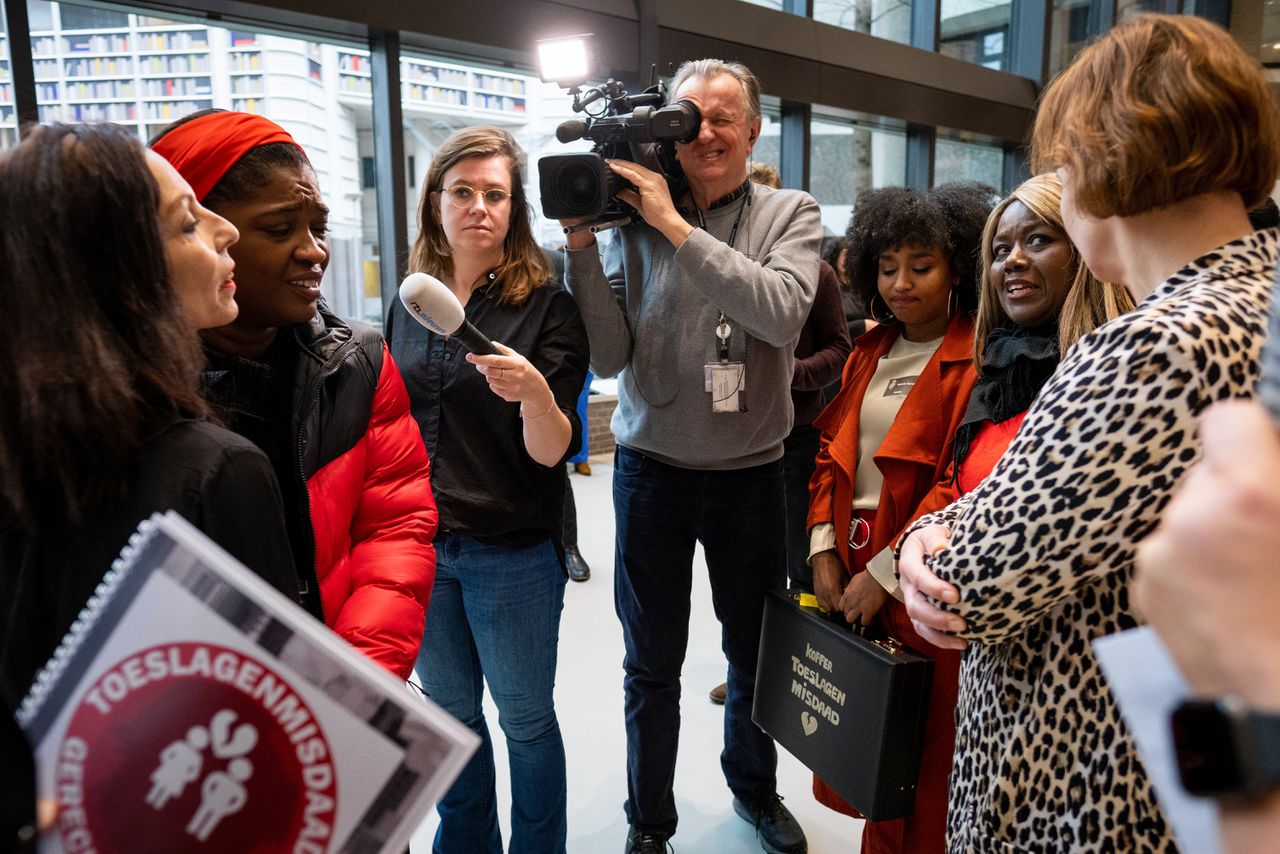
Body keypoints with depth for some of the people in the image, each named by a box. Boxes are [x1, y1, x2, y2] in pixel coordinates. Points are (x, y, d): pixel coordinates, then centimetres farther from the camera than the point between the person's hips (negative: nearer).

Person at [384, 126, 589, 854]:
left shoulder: (547, 307, -10)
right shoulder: (410, 302, 3)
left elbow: (552, 452, -16)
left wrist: (534, 393, -36)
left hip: (512, 550, -4)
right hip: (420, 543, 5)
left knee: (525, 718, 12)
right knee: (451, 710, 21)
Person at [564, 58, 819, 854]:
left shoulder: (790, 214, -2)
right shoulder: (634, 219, -1)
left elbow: (781, 312, -23)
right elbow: (608, 356, -8)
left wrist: (678, 227, -23)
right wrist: (581, 244, -16)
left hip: (752, 475, 0)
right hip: (652, 470, 0)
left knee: (757, 653, 18)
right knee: (653, 666, 13)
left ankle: (755, 787, 45)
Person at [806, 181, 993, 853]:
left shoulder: (977, 360, -11)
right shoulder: (871, 350, 12)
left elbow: (961, 484, -18)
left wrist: (885, 572, -16)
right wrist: (824, 547, 3)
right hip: (849, 565, 7)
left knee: (922, 751, 8)